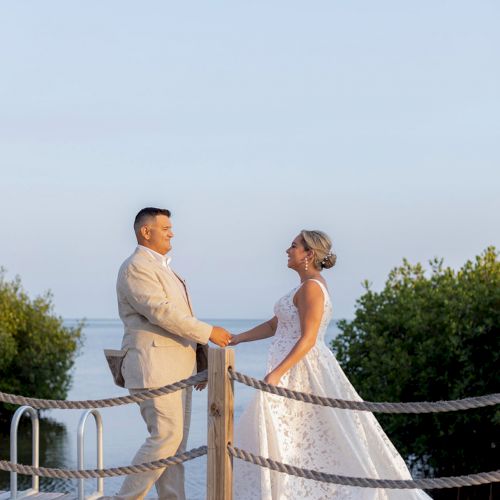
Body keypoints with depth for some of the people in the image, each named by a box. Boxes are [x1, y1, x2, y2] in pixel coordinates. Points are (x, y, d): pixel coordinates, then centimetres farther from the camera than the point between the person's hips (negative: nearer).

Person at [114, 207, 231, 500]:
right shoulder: (136, 267, -11)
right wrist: (208, 333, -18)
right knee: (166, 437, -13)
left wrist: (199, 357, 18)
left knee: (177, 440, 7)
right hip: (155, 366, -10)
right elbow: (162, 312, -20)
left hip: (179, 368, 10)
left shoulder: (164, 268, 21)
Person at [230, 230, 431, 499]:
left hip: (299, 371, -10)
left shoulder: (311, 287, -15)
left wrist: (276, 373, -27)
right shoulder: (308, 286, 16)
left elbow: (308, 339, -22)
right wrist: (237, 339, 13)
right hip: (295, 372, 10)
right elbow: (274, 325, 19)